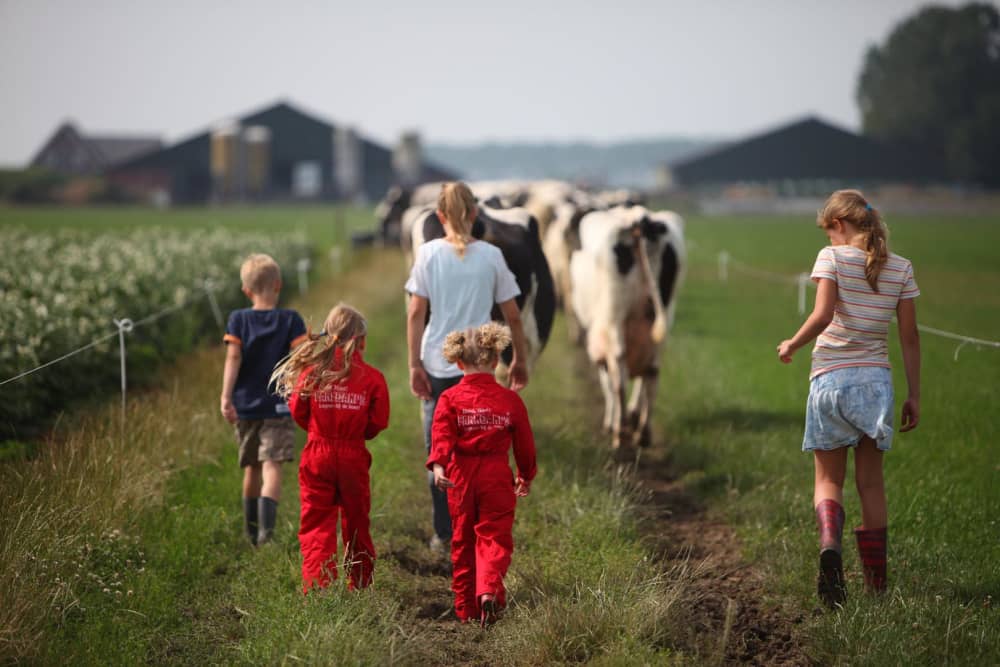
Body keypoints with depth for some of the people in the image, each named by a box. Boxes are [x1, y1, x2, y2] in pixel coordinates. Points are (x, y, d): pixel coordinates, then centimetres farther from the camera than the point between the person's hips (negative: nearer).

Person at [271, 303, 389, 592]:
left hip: (317, 455, -1)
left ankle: (317, 586, -14)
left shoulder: (311, 372, -5)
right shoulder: (372, 377, -6)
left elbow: (298, 413, 2)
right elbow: (378, 423, -3)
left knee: (316, 526, 1)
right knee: (356, 525, 15)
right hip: (354, 458, 1)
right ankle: (360, 587, 26)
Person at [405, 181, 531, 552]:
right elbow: (513, 315, 3)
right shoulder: (491, 256, -1)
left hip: (437, 364, 0)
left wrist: (415, 364, -3)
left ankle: (443, 534, 14)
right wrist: (520, 360, 15)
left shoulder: (428, 253, -3)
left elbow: (415, 313, -6)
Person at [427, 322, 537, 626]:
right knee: (494, 536, 0)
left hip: (460, 475, 1)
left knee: (463, 541, 13)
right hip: (497, 476, -1)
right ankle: (489, 591, -26)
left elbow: (441, 435, -18)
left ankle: (466, 608, 19)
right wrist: (526, 475, 22)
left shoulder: (449, 398, -3)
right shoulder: (510, 399, 0)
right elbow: (524, 442, 8)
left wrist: (438, 465, -27)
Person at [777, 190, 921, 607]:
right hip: (875, 380, 2)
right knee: (871, 482, 11)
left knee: (828, 479, 8)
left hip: (830, 379, -2)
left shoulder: (833, 258, -5)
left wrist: (791, 345, -1)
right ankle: (876, 581, 12)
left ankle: (829, 542, -23)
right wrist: (914, 395, 10)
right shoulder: (900, 269, 5)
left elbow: (822, 316, -18)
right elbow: (909, 337, 5)